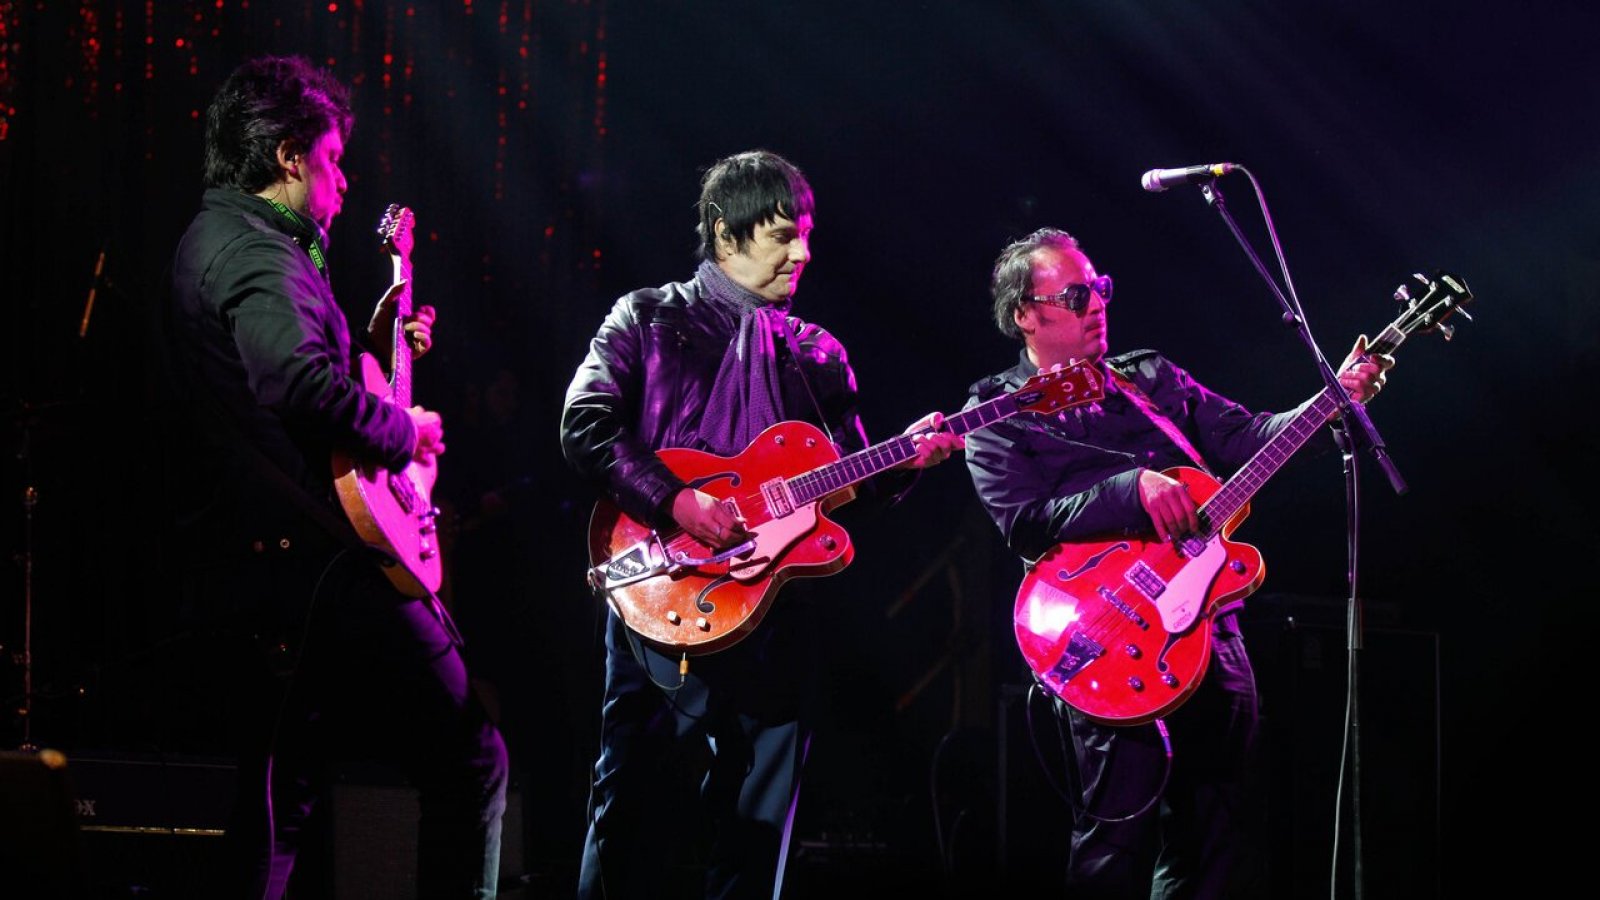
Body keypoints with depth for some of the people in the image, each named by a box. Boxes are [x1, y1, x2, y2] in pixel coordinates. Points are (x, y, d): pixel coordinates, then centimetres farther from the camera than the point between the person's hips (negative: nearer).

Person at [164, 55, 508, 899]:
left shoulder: (209, 242, 19)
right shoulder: (258, 255, -15)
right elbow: (304, 389, -33)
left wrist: (374, 345, 22)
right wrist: (403, 430, -18)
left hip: (246, 565, 11)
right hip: (309, 564, -11)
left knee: (283, 782, 19)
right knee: (469, 760, -10)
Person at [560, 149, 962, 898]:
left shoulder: (816, 354, 18)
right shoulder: (648, 319, 6)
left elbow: (851, 480, 14)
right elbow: (585, 428, -6)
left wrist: (903, 458, -6)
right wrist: (675, 502, -16)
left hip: (772, 603, 4)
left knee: (757, 823, 4)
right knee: (636, 806, -7)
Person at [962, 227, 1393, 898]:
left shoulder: (1154, 378, 19)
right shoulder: (998, 411, 1)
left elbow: (1244, 438, 11)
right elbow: (1025, 522, -12)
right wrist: (1134, 489, -21)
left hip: (1207, 617, 6)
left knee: (1222, 830, 7)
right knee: (1119, 835, -12)